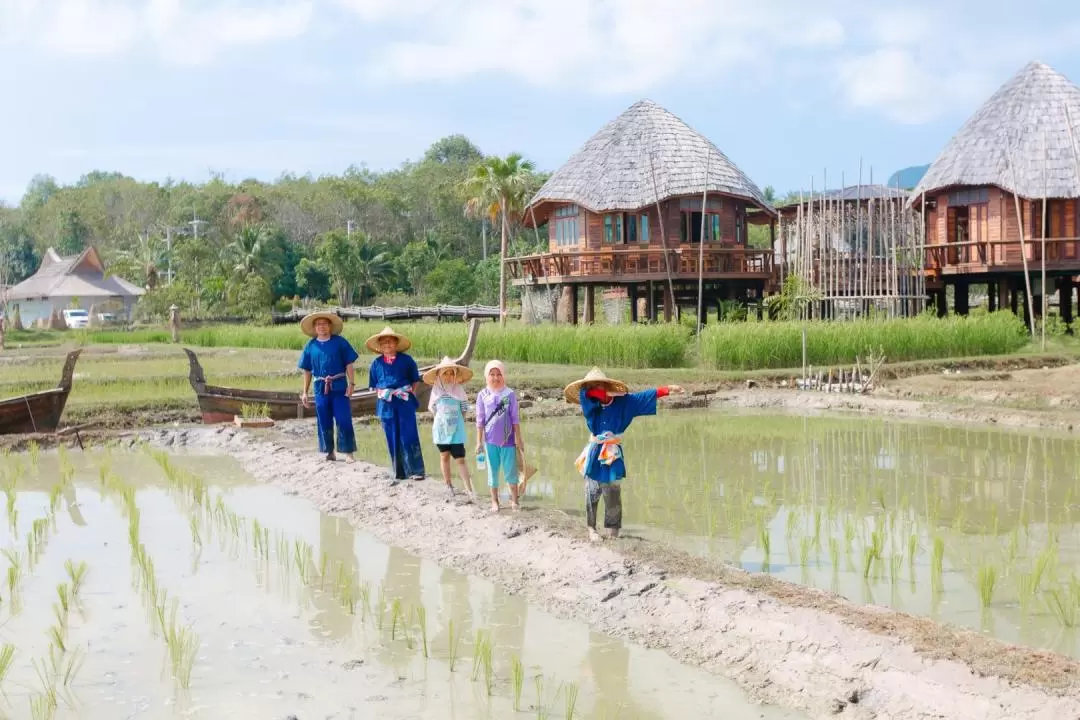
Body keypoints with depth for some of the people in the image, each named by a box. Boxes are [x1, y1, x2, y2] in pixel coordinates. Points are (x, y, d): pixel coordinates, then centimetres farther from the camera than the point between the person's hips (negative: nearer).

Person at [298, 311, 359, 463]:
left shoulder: (340, 342, -2)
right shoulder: (310, 346, 5)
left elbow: (349, 364, -2)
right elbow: (307, 371, 10)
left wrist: (351, 384, -10)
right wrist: (305, 392, 9)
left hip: (339, 387, -3)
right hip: (321, 388, 3)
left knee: (344, 421, -5)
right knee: (324, 422, 9)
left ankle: (348, 452, 0)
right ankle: (330, 452, 20)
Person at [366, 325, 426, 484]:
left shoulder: (406, 360, 2)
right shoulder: (376, 363, 7)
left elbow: (416, 380, 8)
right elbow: (374, 385, 14)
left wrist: (411, 391, -4)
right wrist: (382, 392, 0)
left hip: (405, 402, -2)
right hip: (387, 404, 2)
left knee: (409, 437, -5)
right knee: (392, 439, 5)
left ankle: (416, 470, 0)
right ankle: (399, 472, 13)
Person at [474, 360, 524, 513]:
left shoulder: (510, 394, -3)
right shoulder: (483, 395, -1)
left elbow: (515, 418, 1)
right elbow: (480, 420, 3)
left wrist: (518, 439, 1)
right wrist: (479, 441, 2)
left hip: (508, 440, -1)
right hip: (490, 441, 1)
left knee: (510, 471, 4)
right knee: (493, 471, 8)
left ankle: (514, 500, 15)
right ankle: (494, 502, 17)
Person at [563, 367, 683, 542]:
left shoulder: (622, 402, 0)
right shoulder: (590, 405, 3)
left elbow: (645, 396, -2)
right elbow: (584, 392, -15)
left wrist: (668, 389, -7)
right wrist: (608, 394, -12)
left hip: (612, 455, -1)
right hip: (595, 454, 1)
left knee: (613, 496, 3)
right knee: (592, 495, 3)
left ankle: (613, 531, 12)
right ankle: (592, 528, 13)